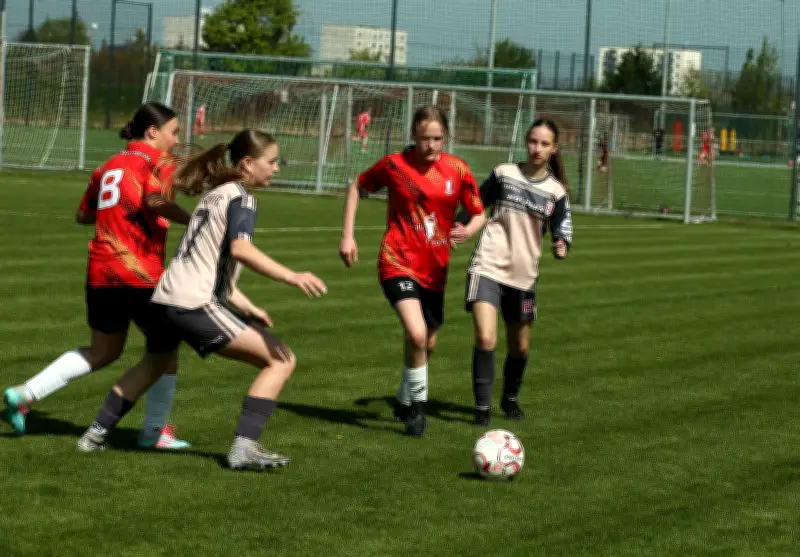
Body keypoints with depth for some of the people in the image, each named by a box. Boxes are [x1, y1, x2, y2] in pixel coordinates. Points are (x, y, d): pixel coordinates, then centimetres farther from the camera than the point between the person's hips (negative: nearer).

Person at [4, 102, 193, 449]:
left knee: (103, 351, 20)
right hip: (140, 274, -7)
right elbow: (155, 200, -26)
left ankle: (25, 394, 11)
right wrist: (190, 220, -15)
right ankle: (155, 431, 14)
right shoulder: (157, 162, -6)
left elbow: (84, 215, 22)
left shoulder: (109, 166, 17)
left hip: (100, 273, 7)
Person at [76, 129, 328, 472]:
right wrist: (291, 277, -32)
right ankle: (244, 447, -16)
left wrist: (247, 308, 23)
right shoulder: (241, 197, -5)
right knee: (281, 360, -8)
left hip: (166, 298, 9)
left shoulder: (214, 194, 23)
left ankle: (97, 433, 43)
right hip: (196, 305, -9)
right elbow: (240, 249, -24)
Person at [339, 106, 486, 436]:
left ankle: (404, 402, 42)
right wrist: (348, 235, 4)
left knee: (427, 344, 16)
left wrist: (468, 230, -19)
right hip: (398, 263, -4)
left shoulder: (457, 170, -3)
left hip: (435, 269, 4)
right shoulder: (394, 165, -7)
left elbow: (479, 214, 4)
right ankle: (418, 405, -2)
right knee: (416, 335, -23)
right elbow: (357, 186, 9)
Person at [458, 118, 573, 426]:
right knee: (485, 339, -19)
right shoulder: (503, 173, 0)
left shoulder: (556, 192, 2)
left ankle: (510, 399, 40)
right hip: (487, 268, -2)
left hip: (523, 275, 3)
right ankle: (482, 406, -8)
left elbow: (561, 231, 1)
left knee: (519, 347, 14)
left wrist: (561, 246, -21)